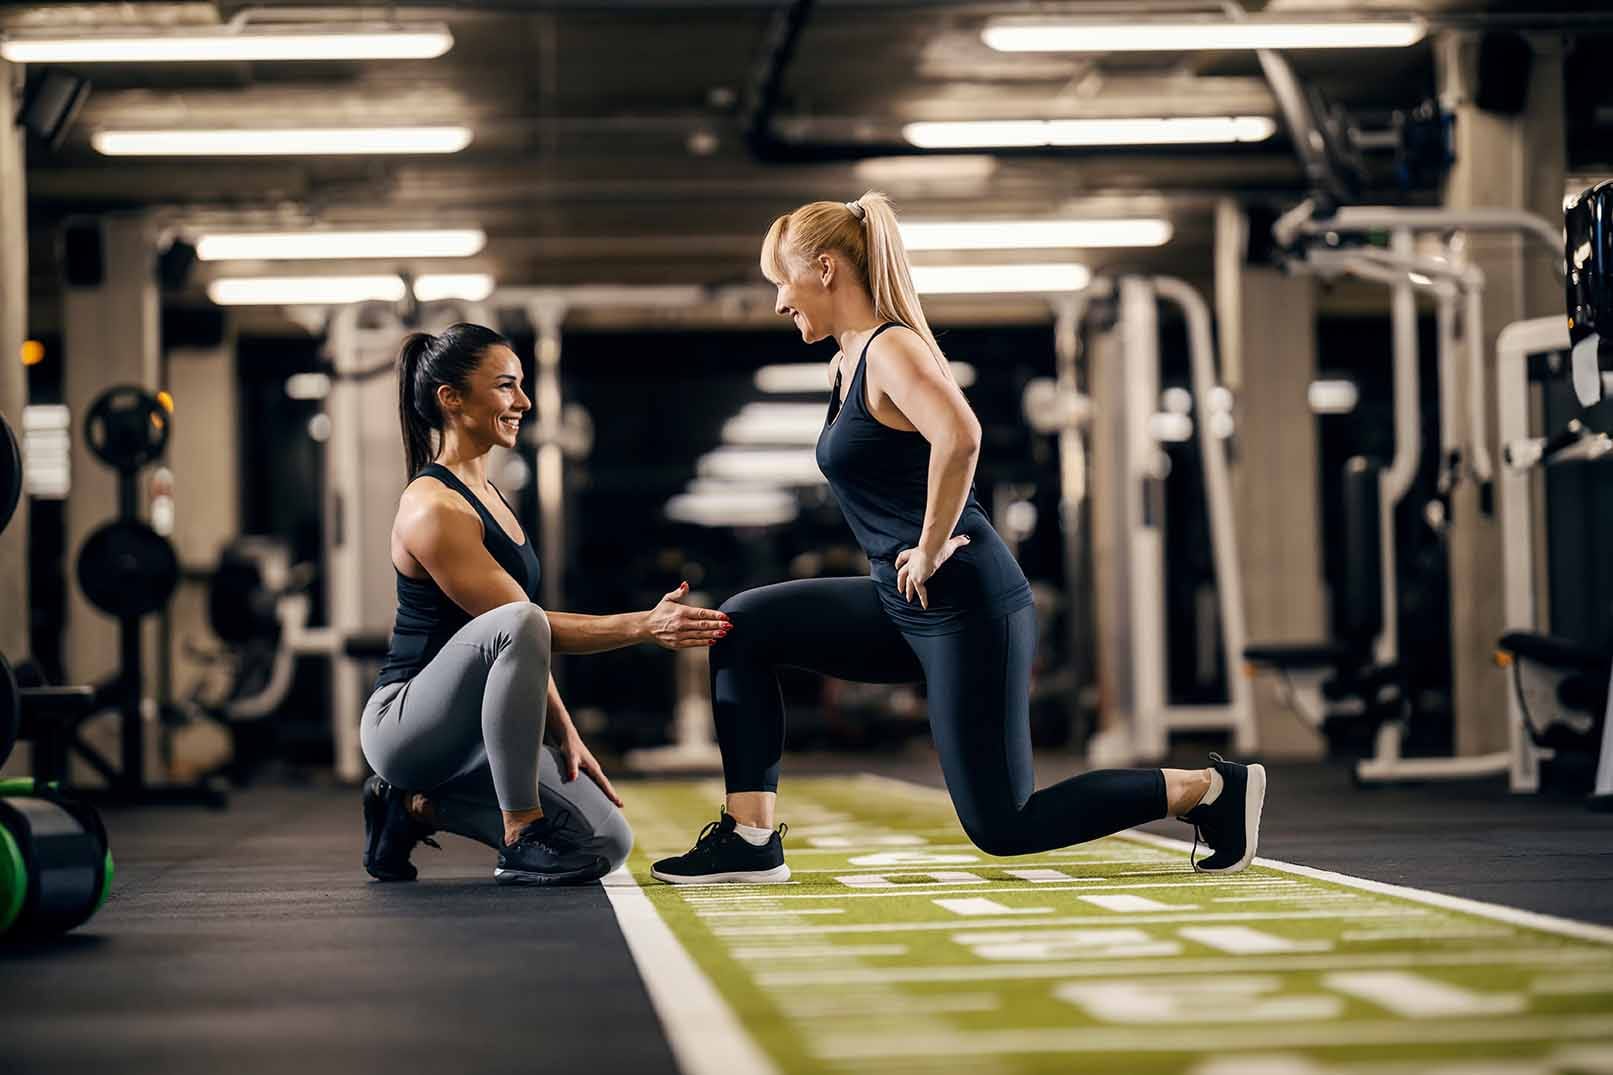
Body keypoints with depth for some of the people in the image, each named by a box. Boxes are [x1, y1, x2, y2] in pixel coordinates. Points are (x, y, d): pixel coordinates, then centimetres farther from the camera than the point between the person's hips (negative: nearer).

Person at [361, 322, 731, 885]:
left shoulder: (485, 494, 13)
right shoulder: (432, 509, -16)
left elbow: (531, 642, 16)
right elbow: (524, 625, -20)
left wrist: (566, 737, 9)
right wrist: (644, 625, -27)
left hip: (467, 731, 9)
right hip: (405, 724, -9)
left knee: (606, 844, -2)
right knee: (515, 626, -36)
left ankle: (419, 807, 12)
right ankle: (523, 837, -26)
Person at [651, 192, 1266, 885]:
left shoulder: (890, 350, -14)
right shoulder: (845, 365, 15)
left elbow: (960, 437, -33)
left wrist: (932, 549, -23)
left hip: (967, 607, -10)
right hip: (906, 608, 10)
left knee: (1000, 826, -7)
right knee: (746, 625, 7)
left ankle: (1207, 789, 4)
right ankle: (751, 840, 4)